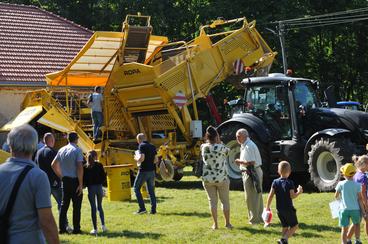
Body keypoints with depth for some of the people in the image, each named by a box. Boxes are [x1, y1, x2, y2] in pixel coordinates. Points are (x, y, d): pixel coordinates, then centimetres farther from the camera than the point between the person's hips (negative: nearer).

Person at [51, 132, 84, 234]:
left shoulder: (62, 150, 8)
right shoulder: (77, 150, -10)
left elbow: (53, 165, 13)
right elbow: (80, 167, -17)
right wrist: (81, 184, -15)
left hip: (65, 180, 5)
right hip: (75, 180, -5)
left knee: (64, 204, 11)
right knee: (76, 206, 2)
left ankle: (61, 228, 11)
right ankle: (76, 229, 3)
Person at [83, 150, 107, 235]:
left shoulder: (85, 167, -4)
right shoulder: (99, 165, -2)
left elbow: (83, 179, -5)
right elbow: (104, 177, -1)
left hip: (91, 188, -1)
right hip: (99, 187, 1)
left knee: (93, 208, 2)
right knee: (100, 206, 16)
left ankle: (95, 229, -1)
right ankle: (103, 225, 7)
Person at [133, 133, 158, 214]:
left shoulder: (142, 146, -10)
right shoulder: (152, 146, 11)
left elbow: (141, 158, -20)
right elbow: (156, 160, 13)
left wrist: (136, 158, -1)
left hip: (143, 171, -7)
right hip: (152, 171, 7)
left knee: (136, 188, 5)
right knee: (151, 191, 11)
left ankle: (142, 208, -2)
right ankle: (153, 210, 8)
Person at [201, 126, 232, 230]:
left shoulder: (203, 147, -6)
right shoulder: (221, 148, -14)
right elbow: (227, 151, 6)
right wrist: (219, 141, 5)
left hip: (208, 179, 2)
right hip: (221, 178, -2)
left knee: (212, 201, 9)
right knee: (225, 201, 11)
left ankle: (215, 224, 9)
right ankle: (227, 223, 17)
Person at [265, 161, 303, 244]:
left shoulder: (275, 182, 0)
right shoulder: (290, 183, -12)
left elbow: (270, 195, -1)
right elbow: (292, 196, -17)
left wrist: (267, 206, 6)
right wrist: (299, 192, 0)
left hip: (279, 209, 5)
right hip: (288, 209, -5)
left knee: (285, 227, 18)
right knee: (294, 226, 7)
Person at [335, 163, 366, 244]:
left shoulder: (341, 184, -4)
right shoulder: (357, 185, -5)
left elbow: (336, 196, 8)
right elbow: (360, 199, -4)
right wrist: (363, 211, 3)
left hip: (344, 209, -1)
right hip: (355, 209, 1)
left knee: (344, 228, 4)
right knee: (356, 224, 26)